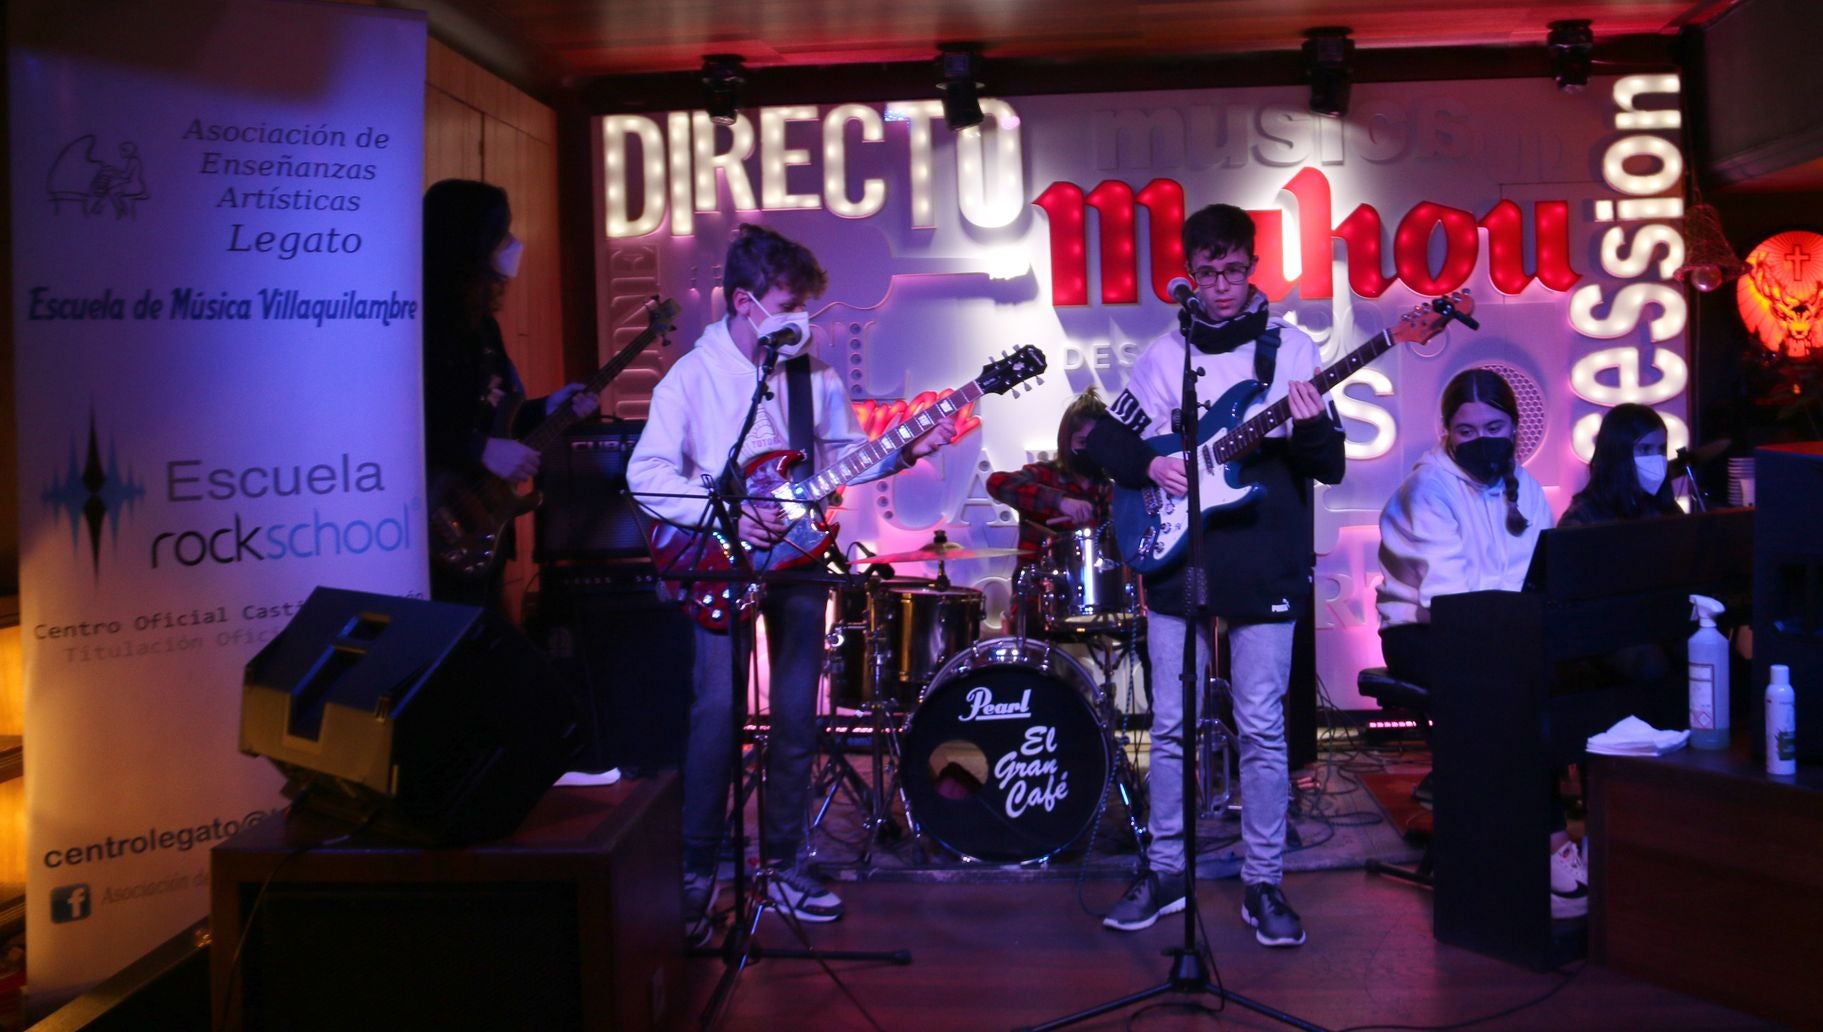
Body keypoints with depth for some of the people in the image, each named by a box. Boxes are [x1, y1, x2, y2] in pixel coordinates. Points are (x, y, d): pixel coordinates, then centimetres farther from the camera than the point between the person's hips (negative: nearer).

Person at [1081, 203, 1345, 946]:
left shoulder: (1291, 348, 1)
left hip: (1264, 570, -2)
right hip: (1177, 562, 2)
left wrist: (1311, 428, -22)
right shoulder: (1166, 354, 7)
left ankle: (1264, 885, 12)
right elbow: (1103, 440, 11)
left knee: (1262, 729, 1)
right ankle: (1165, 870, 21)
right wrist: (1150, 465, -8)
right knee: (1171, 725, 8)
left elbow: (1332, 469, 0)